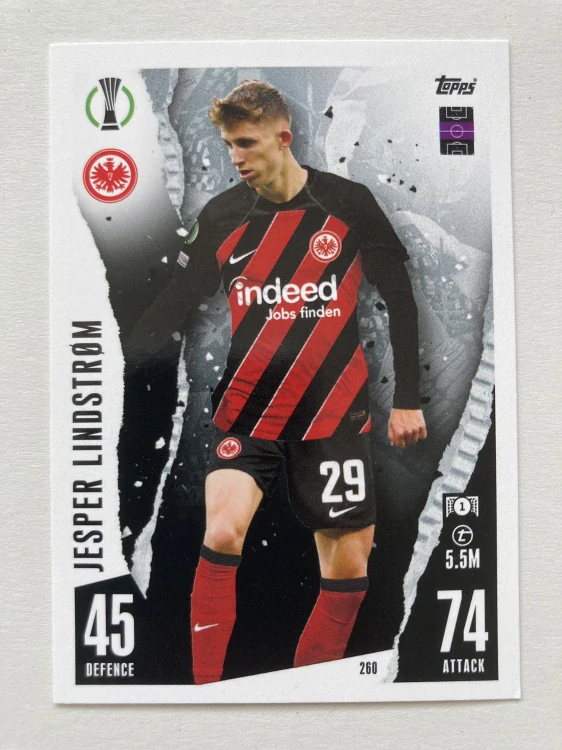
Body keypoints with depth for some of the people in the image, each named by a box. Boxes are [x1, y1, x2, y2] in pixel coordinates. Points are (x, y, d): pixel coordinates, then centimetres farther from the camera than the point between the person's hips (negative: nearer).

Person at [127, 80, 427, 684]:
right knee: (222, 533, -19)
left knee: (349, 566, 5)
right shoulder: (221, 216, 2)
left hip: (335, 413, 0)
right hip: (247, 409, 1)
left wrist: (407, 398, 2)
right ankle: (205, 685, 0)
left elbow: (399, 299, 4)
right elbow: (171, 307, 8)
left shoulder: (348, 203, -2)